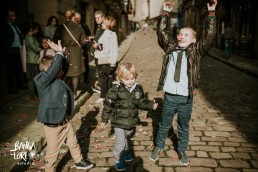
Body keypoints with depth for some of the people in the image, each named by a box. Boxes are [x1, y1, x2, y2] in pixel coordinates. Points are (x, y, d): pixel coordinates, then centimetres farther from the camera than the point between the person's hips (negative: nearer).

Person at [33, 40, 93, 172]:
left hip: (65, 122, 8)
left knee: (73, 143, 26)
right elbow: (53, 68, -35)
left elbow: (64, 67, 11)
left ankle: (79, 161, 47)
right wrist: (59, 53, -24)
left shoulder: (58, 79, 1)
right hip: (52, 125, -8)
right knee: (52, 152, 11)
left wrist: (61, 54, -4)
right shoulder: (43, 80, -21)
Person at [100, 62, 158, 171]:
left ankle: (126, 151, 55)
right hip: (119, 121, -4)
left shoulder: (138, 88, -7)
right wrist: (104, 119, -7)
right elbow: (108, 105, -12)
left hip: (132, 121, 4)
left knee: (127, 138, 26)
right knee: (120, 142, -3)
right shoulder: (116, 89, -20)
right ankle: (118, 159, 23)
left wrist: (151, 105, -14)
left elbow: (143, 103, 4)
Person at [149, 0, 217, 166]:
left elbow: (210, 36, -9)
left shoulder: (196, 51, 0)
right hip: (169, 96, 1)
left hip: (186, 98, -1)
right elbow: (162, 32, 3)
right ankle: (159, 146, 39)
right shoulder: (170, 47, 4)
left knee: (184, 127, 17)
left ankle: (182, 150, 38)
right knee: (164, 125, 18)